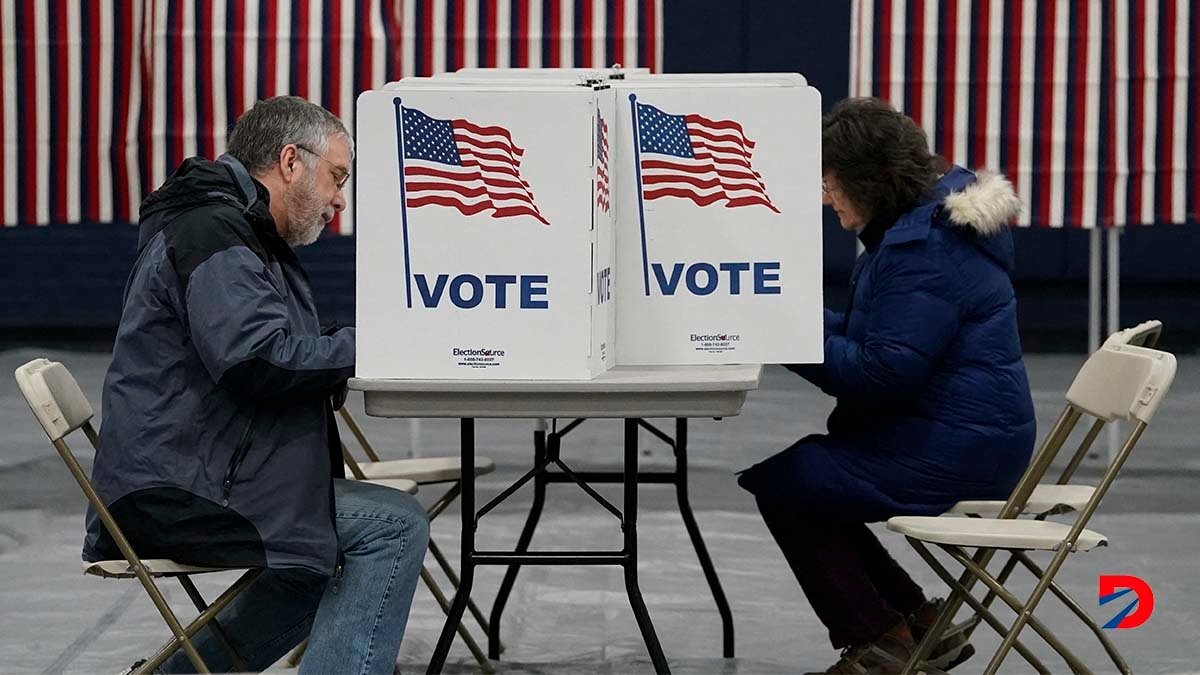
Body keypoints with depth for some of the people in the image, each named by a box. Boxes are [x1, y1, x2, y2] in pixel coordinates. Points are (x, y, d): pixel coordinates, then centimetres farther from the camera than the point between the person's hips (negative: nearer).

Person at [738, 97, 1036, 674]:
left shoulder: (924, 249, -22)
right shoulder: (929, 221, 13)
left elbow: (879, 377, -25)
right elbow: (881, 341, 20)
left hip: (951, 454, -11)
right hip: (960, 439, 11)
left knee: (780, 480, -7)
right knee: (802, 472, 16)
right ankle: (917, 625, 17)